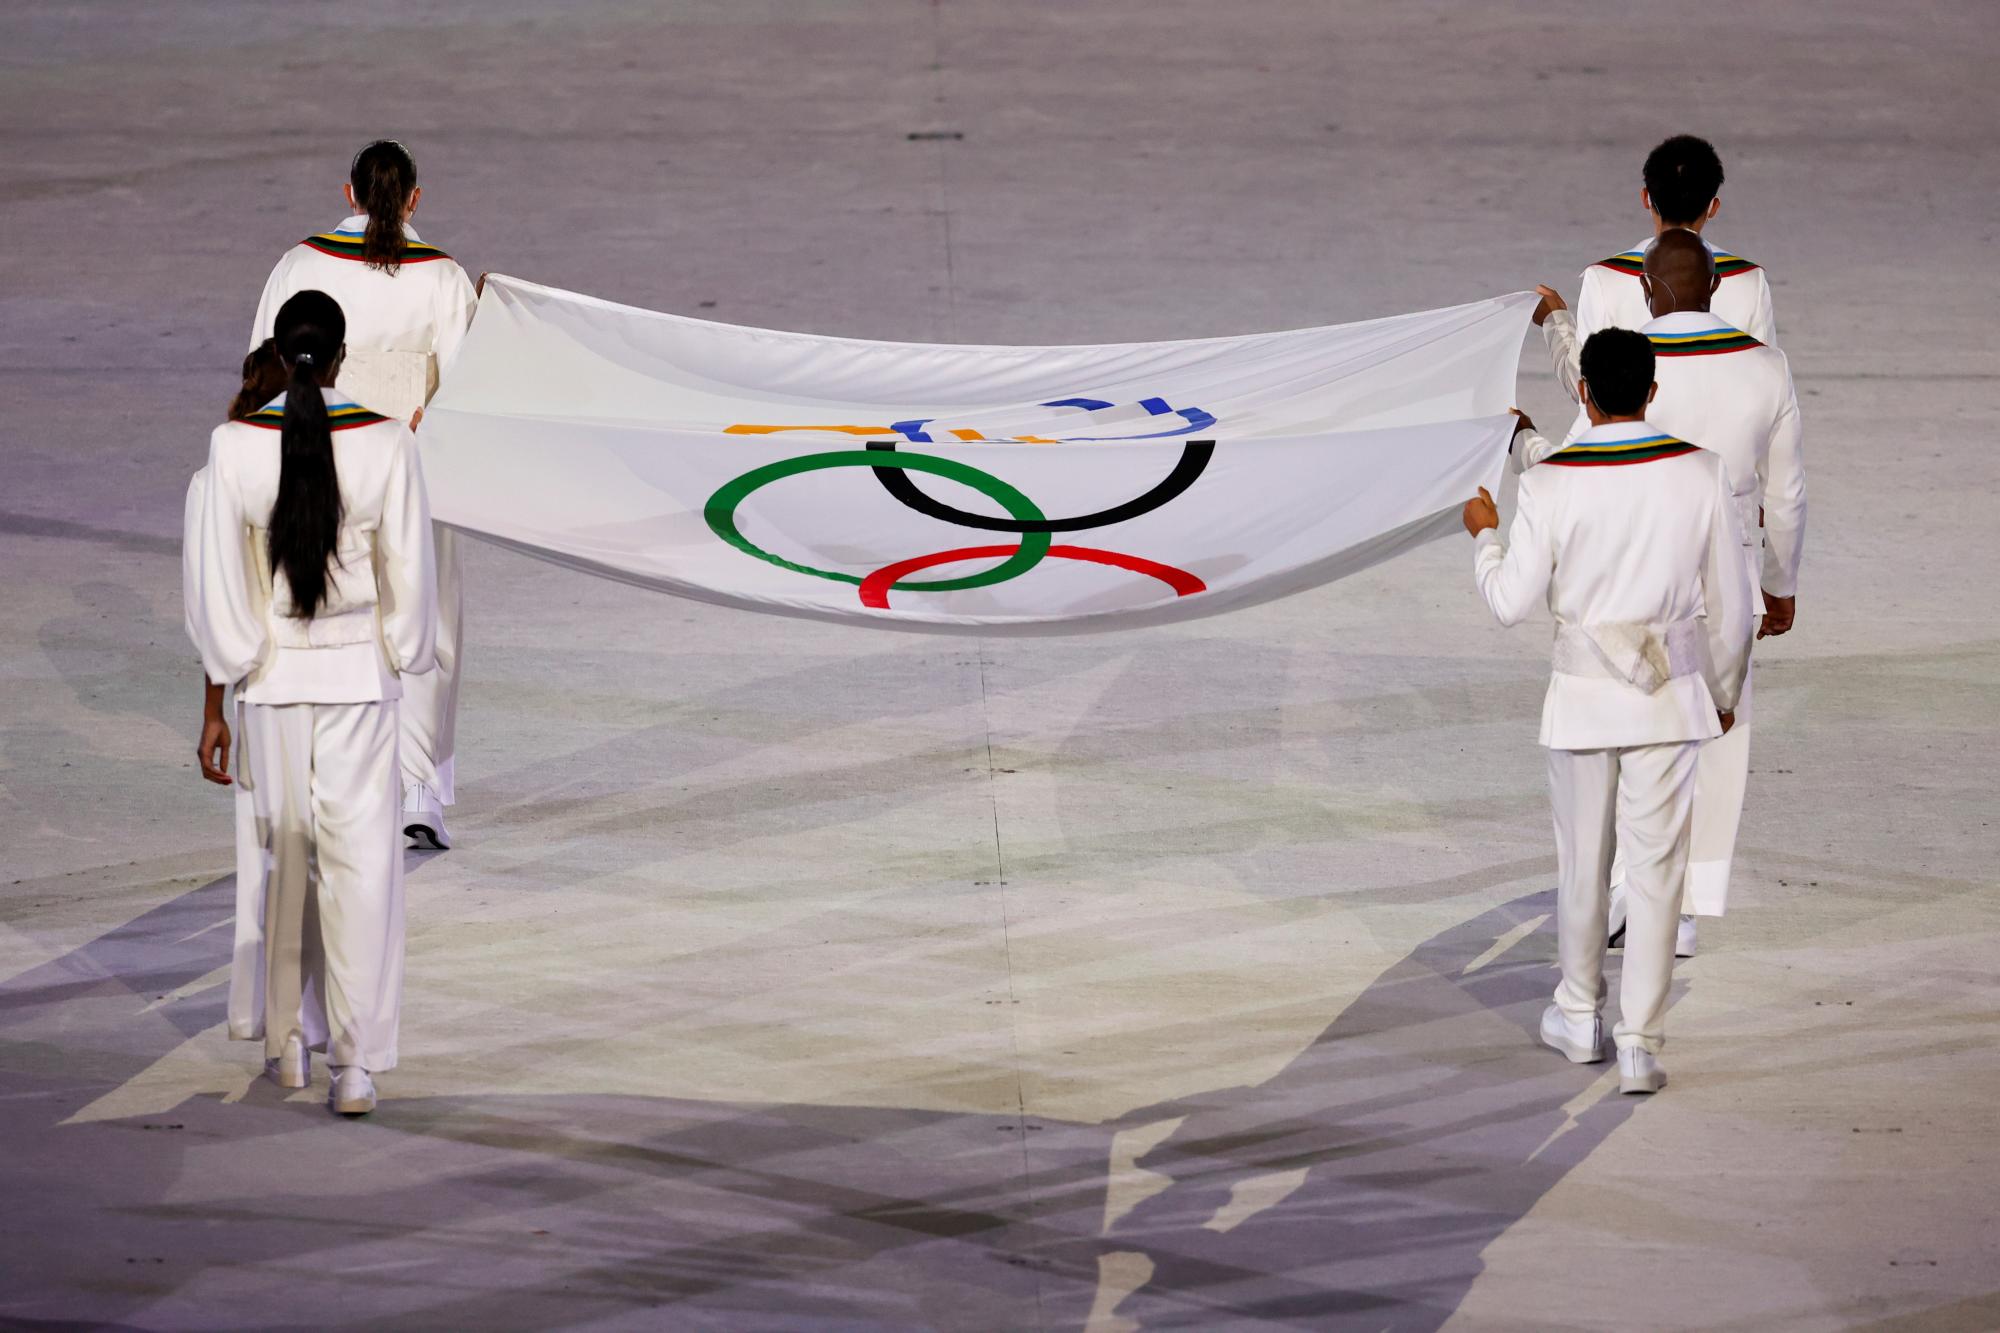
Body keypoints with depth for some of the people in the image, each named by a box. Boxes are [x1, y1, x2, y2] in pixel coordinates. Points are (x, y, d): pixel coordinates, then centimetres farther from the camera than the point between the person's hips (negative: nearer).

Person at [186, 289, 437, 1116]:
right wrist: (406, 665, 10)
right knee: (360, 861, 3)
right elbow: (411, 574, -5)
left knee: (280, 857, 17)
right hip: (361, 674, -1)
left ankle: (286, 1042, 27)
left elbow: (213, 581, -9)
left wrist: (216, 700, 0)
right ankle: (356, 1063, 0)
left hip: (270, 675, 1)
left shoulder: (235, 447, -11)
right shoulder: (386, 444, -12)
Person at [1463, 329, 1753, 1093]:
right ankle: (1640, 1043, 2)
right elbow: (1731, 601, 0)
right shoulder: (1700, 473, -7)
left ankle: (1580, 1018, 31)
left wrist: (1484, 535, 12)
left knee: (1582, 864, 16)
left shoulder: (1550, 484, -14)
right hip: (1670, 699, 1)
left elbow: (1510, 602, -8)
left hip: (1583, 696, -1)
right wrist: (1724, 692, 15)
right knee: (1655, 871, 4)